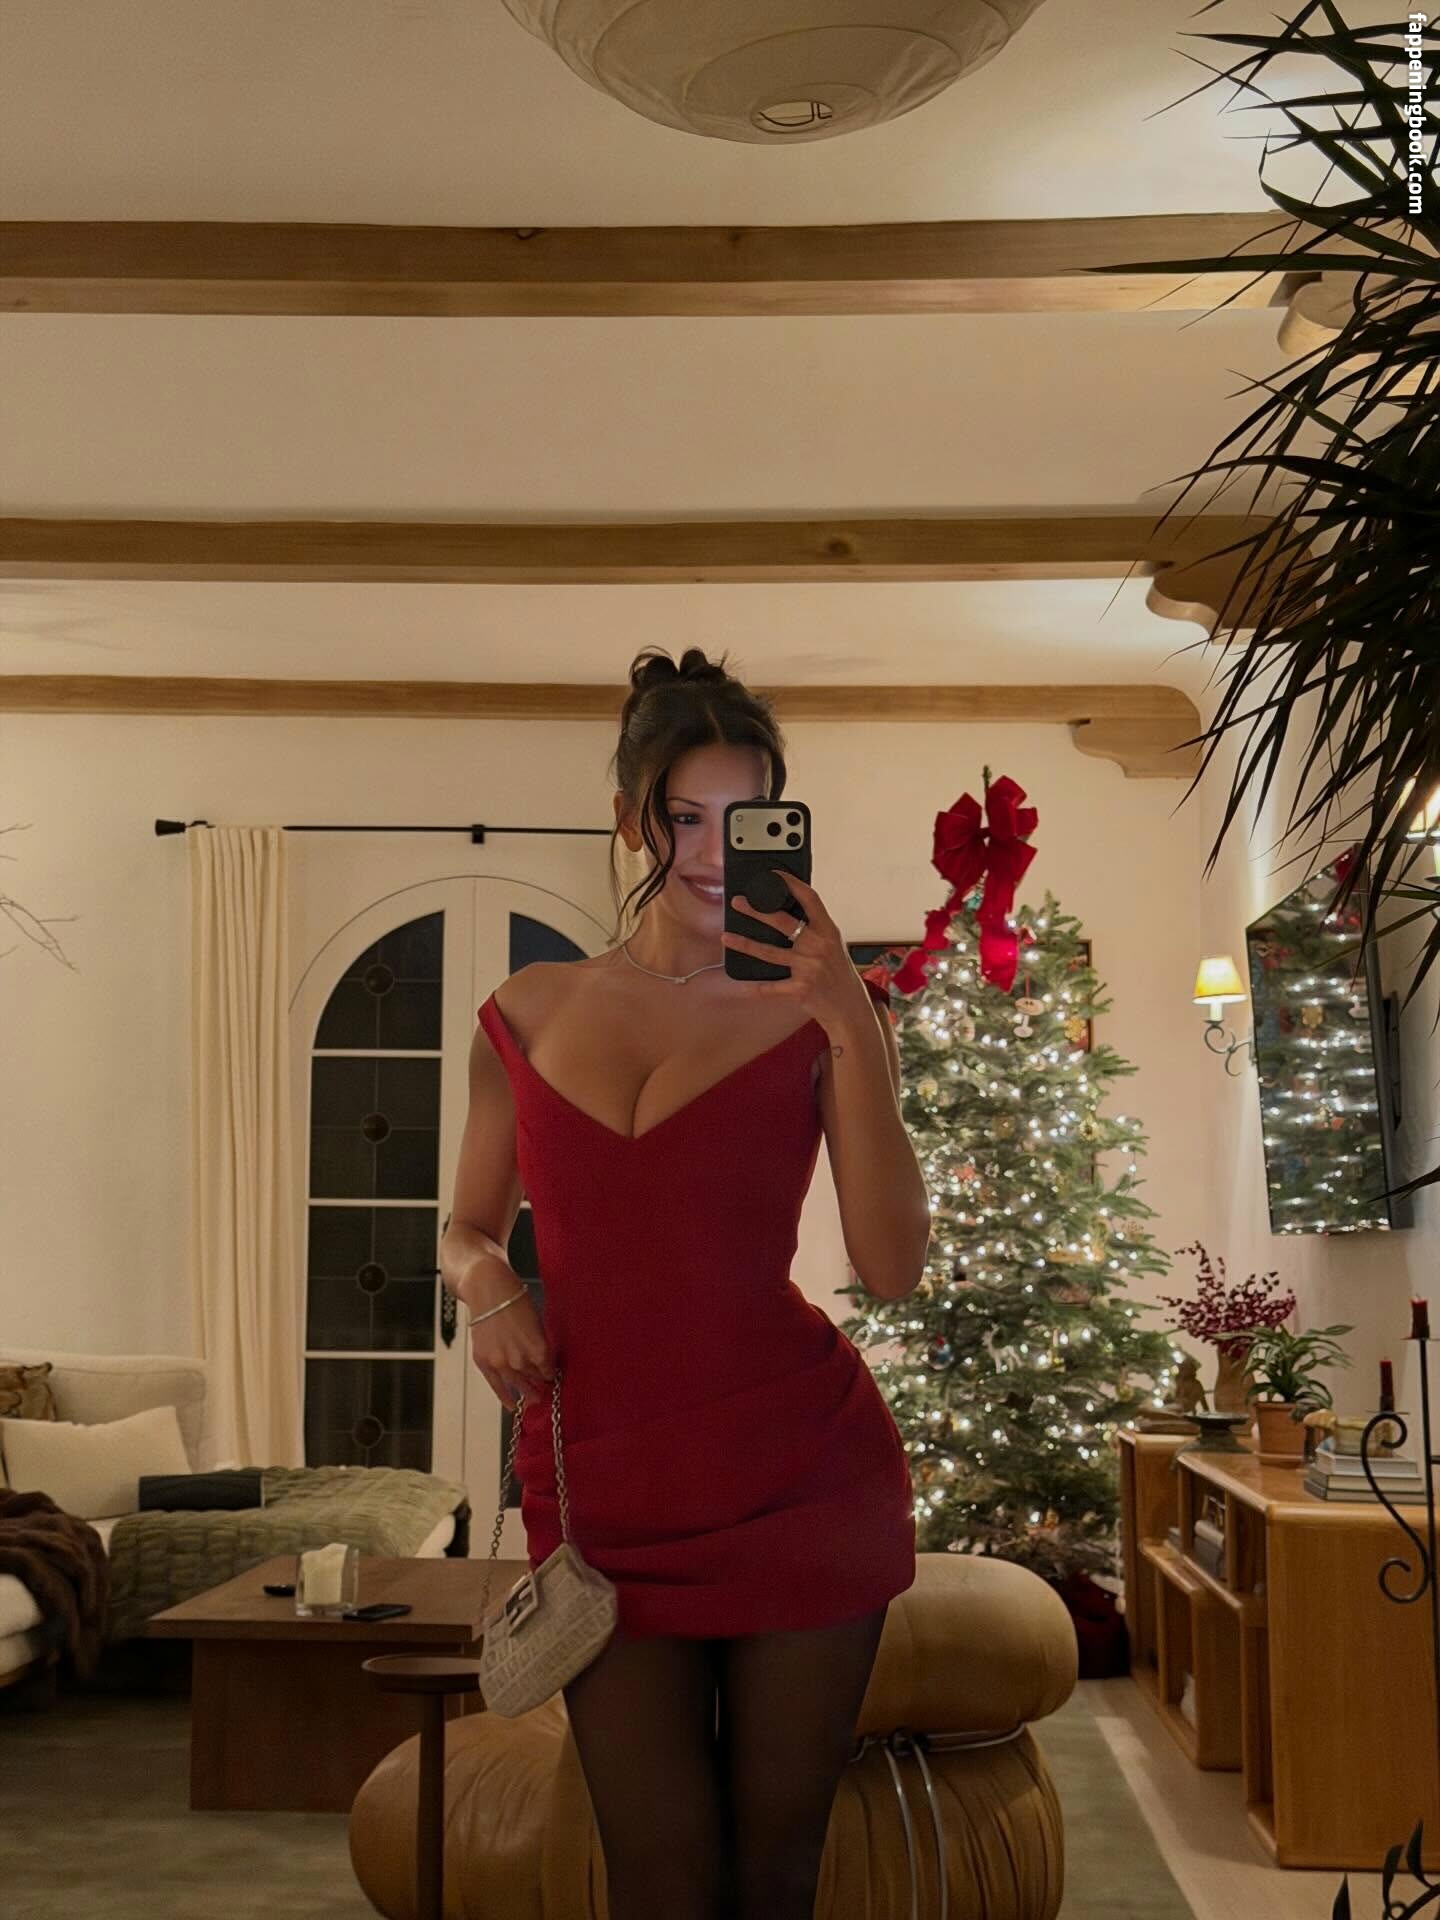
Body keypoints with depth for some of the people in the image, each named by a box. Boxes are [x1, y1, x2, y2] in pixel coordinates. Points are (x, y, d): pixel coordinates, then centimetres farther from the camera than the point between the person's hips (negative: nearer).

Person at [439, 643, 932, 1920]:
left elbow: (894, 1271, -11)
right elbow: (469, 1228, 18)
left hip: (799, 1471, -1)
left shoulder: (816, 1015, 0)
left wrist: (856, 1027, -18)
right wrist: (487, 1283, -5)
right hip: (601, 1481, 2)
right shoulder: (527, 1012, 7)